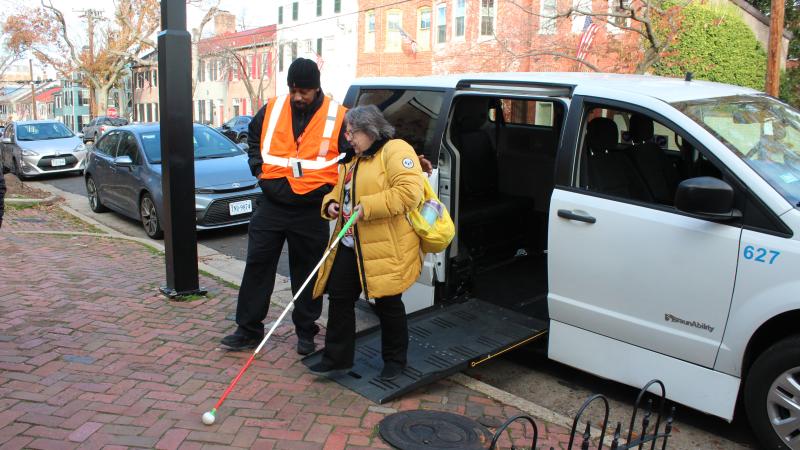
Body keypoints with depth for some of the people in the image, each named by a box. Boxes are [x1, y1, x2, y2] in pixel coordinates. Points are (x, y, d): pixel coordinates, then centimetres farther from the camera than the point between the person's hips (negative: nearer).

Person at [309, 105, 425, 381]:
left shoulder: (395, 151, -11)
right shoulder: (353, 161, 19)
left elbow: (410, 191, -24)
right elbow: (339, 190, 29)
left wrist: (368, 207, -24)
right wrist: (331, 204, 4)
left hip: (385, 247, -8)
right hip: (350, 245, 9)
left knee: (388, 303, 5)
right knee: (339, 296, 8)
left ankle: (395, 359, 24)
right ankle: (337, 357, 21)